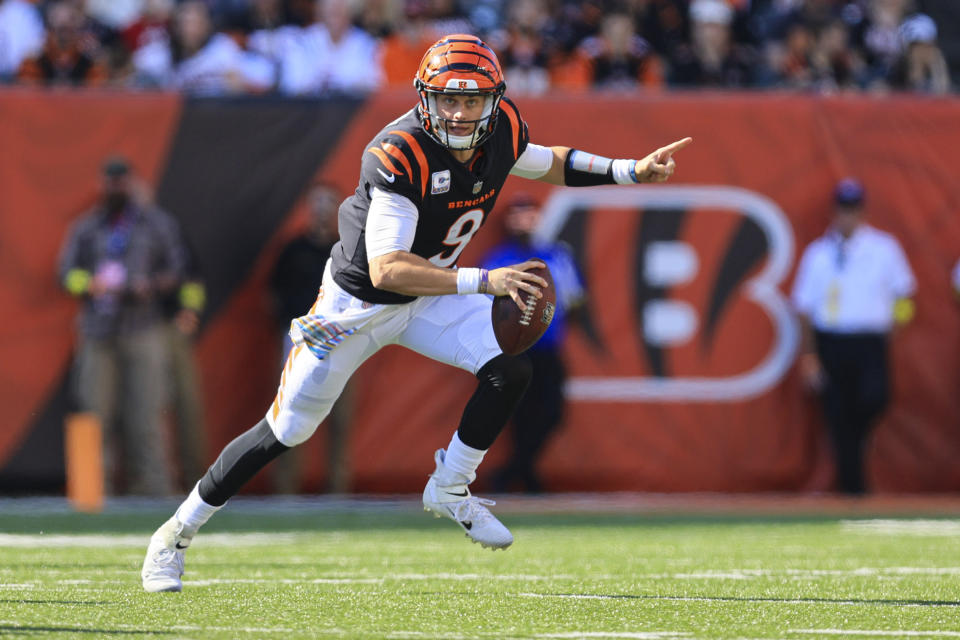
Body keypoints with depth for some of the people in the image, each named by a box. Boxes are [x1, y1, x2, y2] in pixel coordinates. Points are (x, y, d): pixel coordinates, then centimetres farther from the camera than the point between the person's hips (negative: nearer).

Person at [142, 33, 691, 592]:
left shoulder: (502, 130, -15)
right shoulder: (401, 154, -35)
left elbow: (550, 164, 10)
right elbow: (385, 270, -40)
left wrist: (631, 172, -3)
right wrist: (483, 281, -46)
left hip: (431, 294, 6)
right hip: (359, 302, -6)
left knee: (511, 372, -15)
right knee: (285, 431, 0)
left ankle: (450, 490, 8)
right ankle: (177, 534, 15)